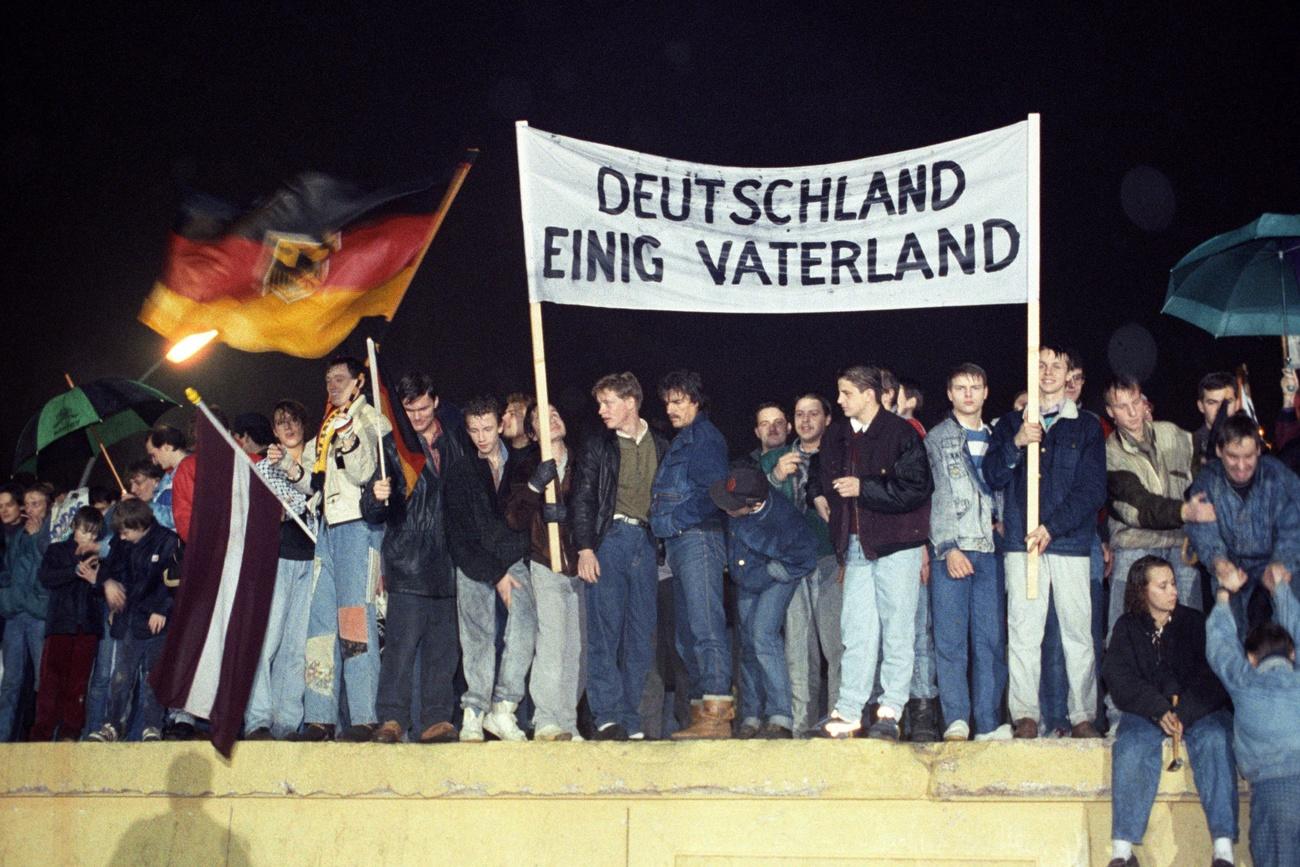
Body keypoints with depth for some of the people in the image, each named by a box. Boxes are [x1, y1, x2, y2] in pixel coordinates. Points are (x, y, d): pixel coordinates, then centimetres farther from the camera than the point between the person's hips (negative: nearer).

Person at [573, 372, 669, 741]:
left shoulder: (660, 446, 12)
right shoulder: (598, 446, 7)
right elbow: (582, 499, 3)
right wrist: (584, 549, -8)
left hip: (646, 541, 2)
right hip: (609, 540, -2)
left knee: (642, 636, 3)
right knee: (605, 631, -7)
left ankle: (631, 720, 9)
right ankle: (606, 716, -5)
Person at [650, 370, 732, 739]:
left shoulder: (704, 436, -5)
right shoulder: (681, 441, 24)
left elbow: (714, 491, -16)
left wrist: (675, 518, -12)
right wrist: (666, 524, 10)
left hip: (697, 538, -11)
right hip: (679, 543, 11)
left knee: (705, 626, -15)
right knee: (687, 634, 10)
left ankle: (717, 714, -19)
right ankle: (702, 710, 13)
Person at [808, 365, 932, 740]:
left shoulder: (901, 434, -8)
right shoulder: (836, 436, 13)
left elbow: (915, 489, -15)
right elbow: (821, 473, 34)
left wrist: (863, 488, -15)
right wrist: (818, 494, 16)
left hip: (896, 544, -6)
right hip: (856, 546, 6)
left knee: (897, 630, 0)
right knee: (857, 631, 4)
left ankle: (891, 712, 5)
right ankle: (848, 712, 5)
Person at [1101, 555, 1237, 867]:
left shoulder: (1195, 622, 6)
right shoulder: (1127, 627, 8)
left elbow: (1212, 676, -3)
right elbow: (1119, 678, -3)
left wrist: (1182, 712, -20)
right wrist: (1160, 710, -19)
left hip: (1200, 710, 0)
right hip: (1145, 711, 0)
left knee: (1215, 741, -32)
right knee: (1131, 747, -30)